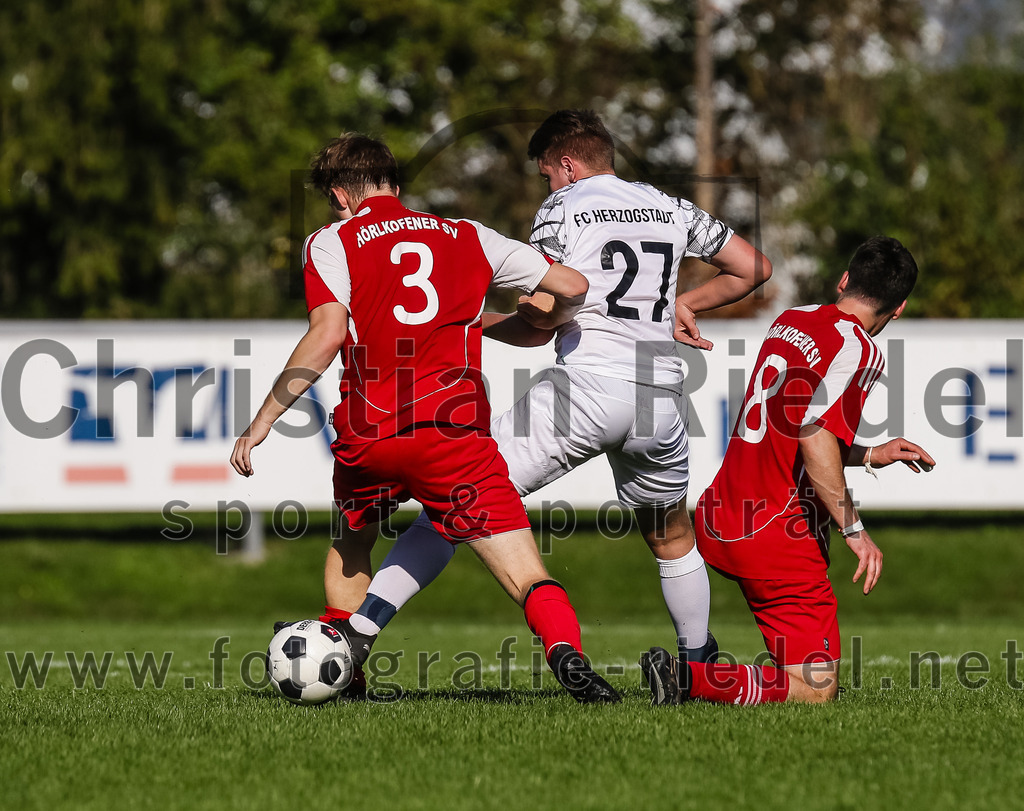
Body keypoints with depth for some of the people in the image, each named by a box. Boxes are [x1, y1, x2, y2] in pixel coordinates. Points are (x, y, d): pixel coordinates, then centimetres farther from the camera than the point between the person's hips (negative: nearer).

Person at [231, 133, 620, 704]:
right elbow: (573, 287, 15)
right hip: (453, 430, 0)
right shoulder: (468, 237, 16)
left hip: (367, 434, 0)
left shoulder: (332, 244, 8)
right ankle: (565, 651, -35)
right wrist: (540, 325, 37)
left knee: (351, 542, 31)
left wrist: (264, 419, -5)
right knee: (527, 575, -7)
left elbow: (327, 336, -7)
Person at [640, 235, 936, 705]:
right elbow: (815, 437, -25)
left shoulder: (787, 322, 13)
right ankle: (689, 680, -21)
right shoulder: (858, 350, -12)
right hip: (778, 538, -9)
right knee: (817, 689, -7)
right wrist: (854, 530, -21)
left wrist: (869, 455, 28)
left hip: (716, 521, 9)